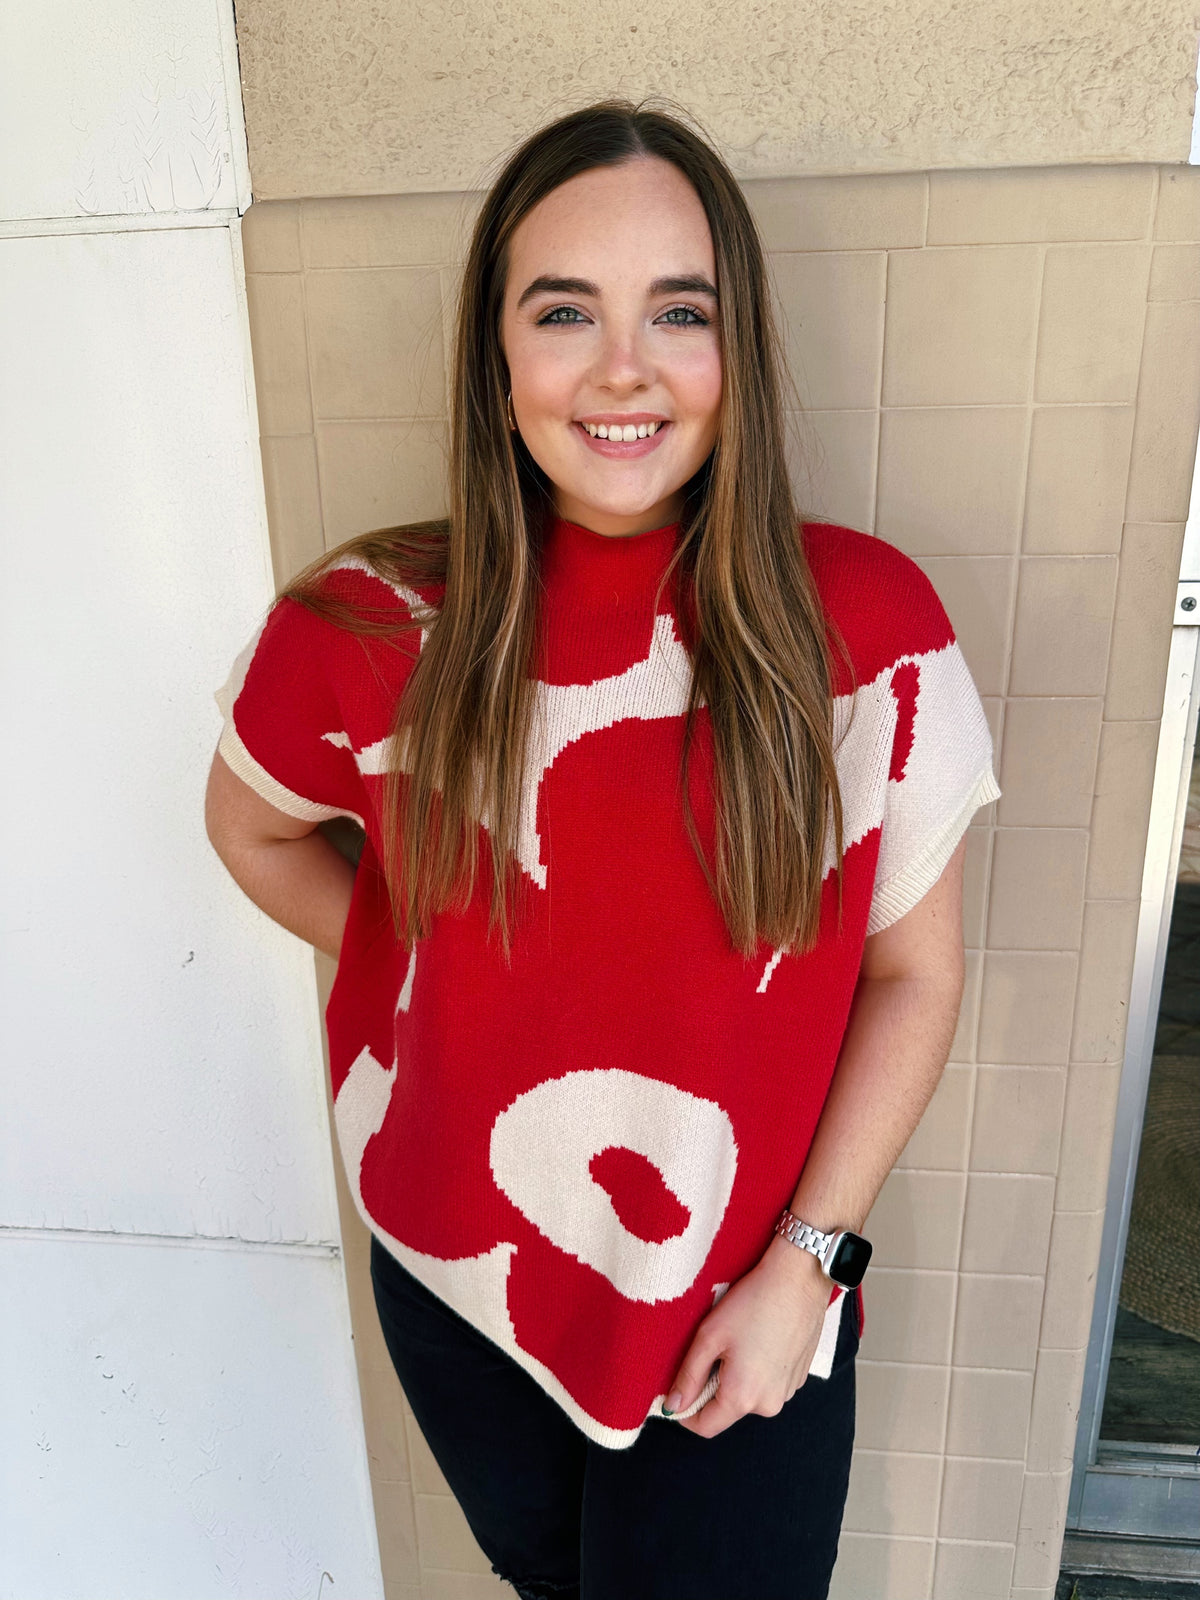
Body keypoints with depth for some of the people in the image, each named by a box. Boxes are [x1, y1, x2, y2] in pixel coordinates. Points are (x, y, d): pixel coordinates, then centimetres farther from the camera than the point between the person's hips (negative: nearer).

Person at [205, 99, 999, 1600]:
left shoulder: (868, 626, -16)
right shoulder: (374, 624, -14)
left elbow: (912, 972, -8)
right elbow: (252, 821, 6)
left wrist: (805, 1260, -9)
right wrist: (426, 973, -4)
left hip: (746, 1317, -1)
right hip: (456, 1290, 2)